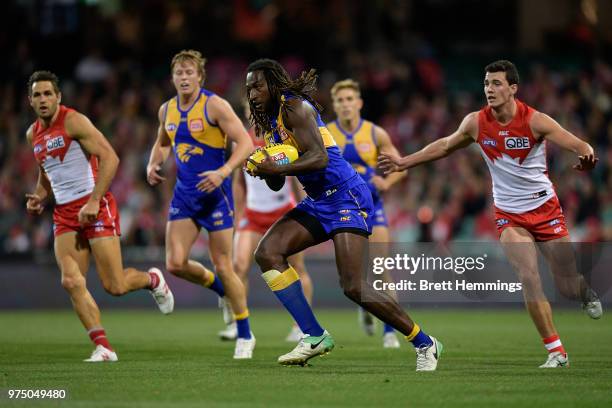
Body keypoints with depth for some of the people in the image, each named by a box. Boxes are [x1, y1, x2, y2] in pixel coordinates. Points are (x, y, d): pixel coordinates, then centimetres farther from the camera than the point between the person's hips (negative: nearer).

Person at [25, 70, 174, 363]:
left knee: (115, 286, -7)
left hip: (96, 208, -6)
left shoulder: (73, 121, -10)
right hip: (64, 214, 6)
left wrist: (93, 201, -22)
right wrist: (38, 199, 8)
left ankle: (152, 279, 27)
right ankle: (103, 347, -7)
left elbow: (110, 158, -17)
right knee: (71, 282, -12)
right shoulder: (33, 134, 12)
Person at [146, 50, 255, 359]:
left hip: (215, 193, -5)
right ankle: (220, 287, 25)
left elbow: (245, 142, -15)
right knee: (175, 264, -6)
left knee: (223, 267, -3)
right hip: (184, 194, 6)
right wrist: (153, 165, 6)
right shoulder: (167, 110, 8)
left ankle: (245, 336, 11)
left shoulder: (214, 106, -11)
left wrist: (223, 172, -28)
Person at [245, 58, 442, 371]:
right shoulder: (269, 123, 17)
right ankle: (314, 337, -5)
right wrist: (265, 170, -2)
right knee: (267, 252, -6)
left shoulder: (294, 108, -11)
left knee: (353, 287, -16)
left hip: (345, 197, -10)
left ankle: (424, 343, 0)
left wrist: (277, 168, -26)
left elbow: (319, 158, -24)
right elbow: (277, 185, 18)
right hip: (317, 202, 10)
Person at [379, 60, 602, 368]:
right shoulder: (476, 123, -6)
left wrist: (587, 155, -46)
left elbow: (578, 145, -22)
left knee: (567, 287, 1)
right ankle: (556, 351, -11)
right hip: (509, 215, 2)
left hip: (545, 209, -2)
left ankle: (586, 292, 41)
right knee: (529, 278, -19)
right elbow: (445, 146, 13)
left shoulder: (534, 121, -16)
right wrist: (404, 162, 15)